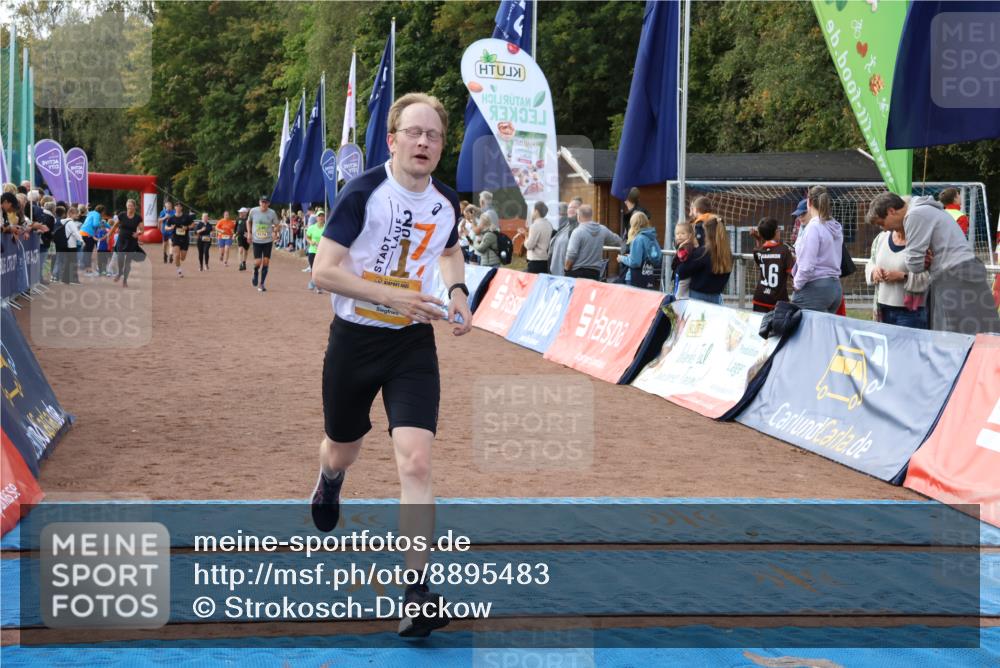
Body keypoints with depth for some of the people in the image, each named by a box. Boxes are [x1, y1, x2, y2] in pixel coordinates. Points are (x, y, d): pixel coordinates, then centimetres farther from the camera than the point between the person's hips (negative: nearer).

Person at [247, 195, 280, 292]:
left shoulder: (272, 213, -6)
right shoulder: (253, 211, -5)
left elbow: (276, 224, 7)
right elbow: (248, 221, 13)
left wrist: (275, 232, -12)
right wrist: (250, 233, 3)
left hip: (268, 241, 0)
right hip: (256, 241, 0)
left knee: (266, 262, -2)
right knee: (258, 262, -9)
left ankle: (261, 284, 9)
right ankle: (255, 274, 27)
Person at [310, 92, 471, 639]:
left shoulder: (446, 203, -1)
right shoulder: (363, 193, -16)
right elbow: (323, 270, -19)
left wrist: (458, 294, 2)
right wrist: (392, 296, -29)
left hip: (413, 345, 2)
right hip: (353, 340, -2)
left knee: (415, 461, -16)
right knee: (342, 452, 19)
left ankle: (417, 589, -13)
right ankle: (329, 483, 59)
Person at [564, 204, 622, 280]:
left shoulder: (578, 232, -12)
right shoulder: (603, 230, 3)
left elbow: (571, 254, -16)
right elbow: (618, 241, 21)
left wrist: (566, 269, -2)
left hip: (577, 272, -5)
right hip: (595, 272, 5)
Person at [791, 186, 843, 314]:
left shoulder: (813, 227, -13)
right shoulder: (836, 227, 11)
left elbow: (807, 265, -17)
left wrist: (797, 284, -2)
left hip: (815, 288, -8)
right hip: (835, 286, 8)